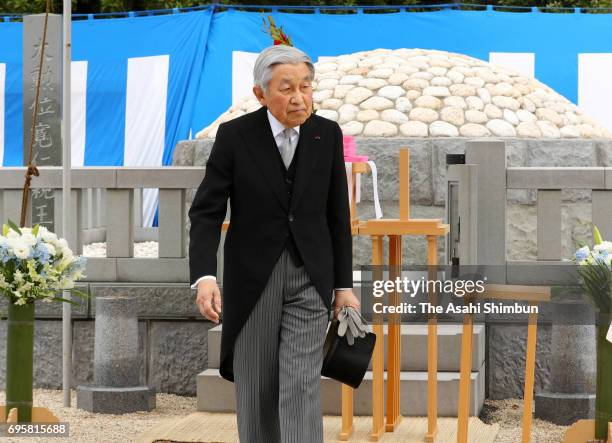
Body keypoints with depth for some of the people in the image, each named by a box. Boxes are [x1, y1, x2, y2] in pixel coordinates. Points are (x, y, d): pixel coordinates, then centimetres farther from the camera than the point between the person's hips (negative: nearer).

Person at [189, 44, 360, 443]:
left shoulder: (328, 134, 0)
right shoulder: (235, 136, -7)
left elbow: (338, 215, 6)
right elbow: (207, 211, -8)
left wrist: (344, 284, 5)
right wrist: (204, 276, -22)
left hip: (310, 277, 1)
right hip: (252, 277, 0)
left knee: (301, 387, -10)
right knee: (255, 390, 6)